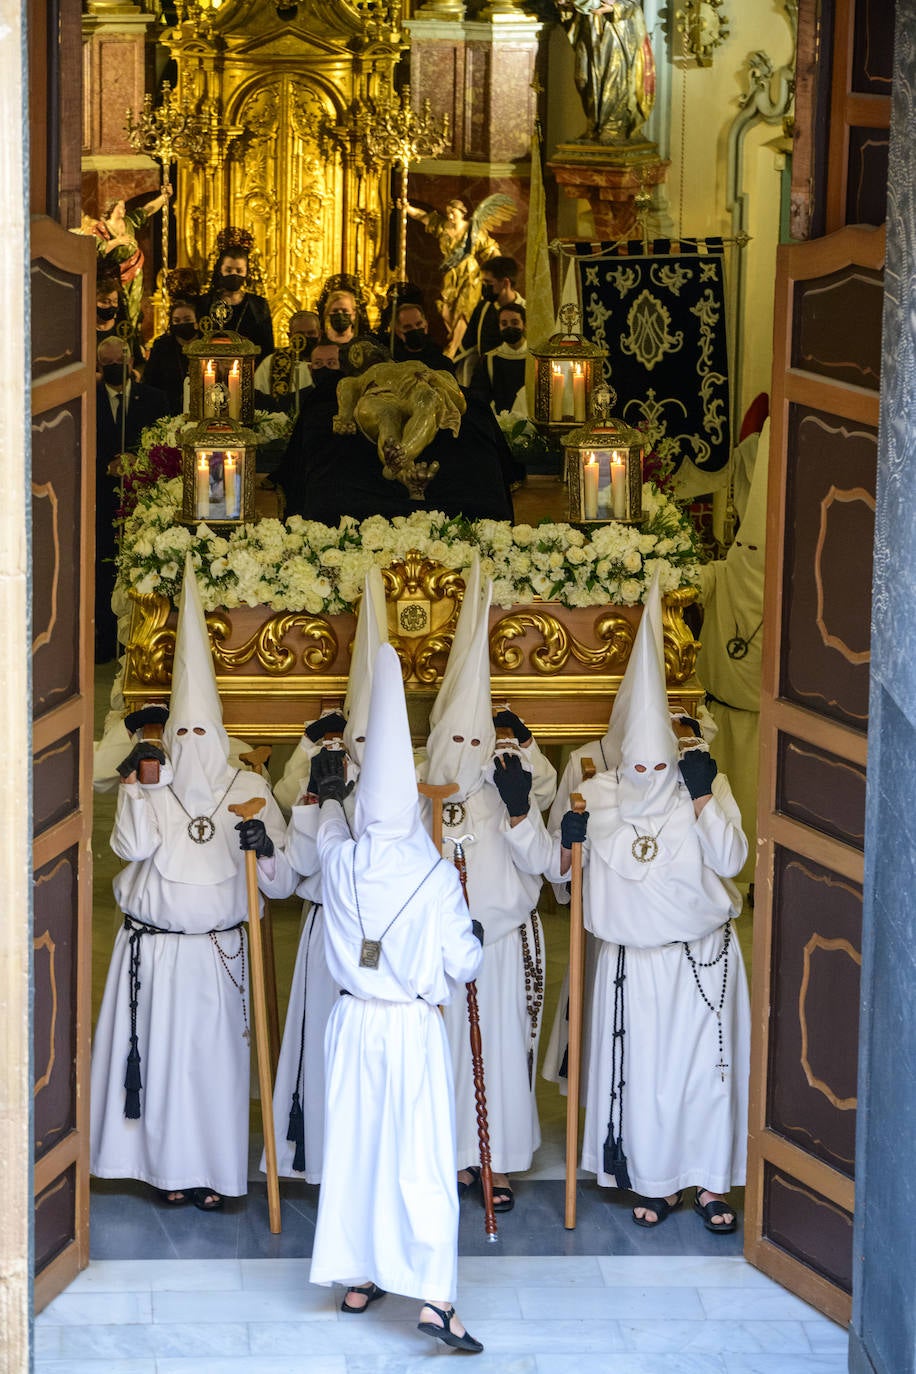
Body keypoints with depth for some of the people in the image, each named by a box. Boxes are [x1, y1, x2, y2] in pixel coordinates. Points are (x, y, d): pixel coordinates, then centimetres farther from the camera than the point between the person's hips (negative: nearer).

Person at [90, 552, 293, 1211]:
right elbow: (134, 845, -12)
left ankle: (212, 1168, 9)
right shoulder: (151, 788, 4)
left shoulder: (249, 791, 4)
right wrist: (135, 785, -16)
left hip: (219, 952, 0)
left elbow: (282, 879, 2)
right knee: (158, 1050, 2)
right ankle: (167, 1163, 12)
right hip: (153, 950, 0)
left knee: (215, 1052, 1)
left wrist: (264, 848, -18)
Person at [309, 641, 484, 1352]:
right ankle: (434, 1295, -13)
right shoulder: (434, 874, -12)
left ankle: (357, 1280, 22)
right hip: (415, 1027, -4)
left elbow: (331, 832, 24)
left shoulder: (341, 864, -2)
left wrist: (329, 790, 43)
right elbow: (462, 962, -8)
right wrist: (477, 941, 15)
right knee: (421, 1158, -6)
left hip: (354, 1022, 4)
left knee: (353, 1148, 13)